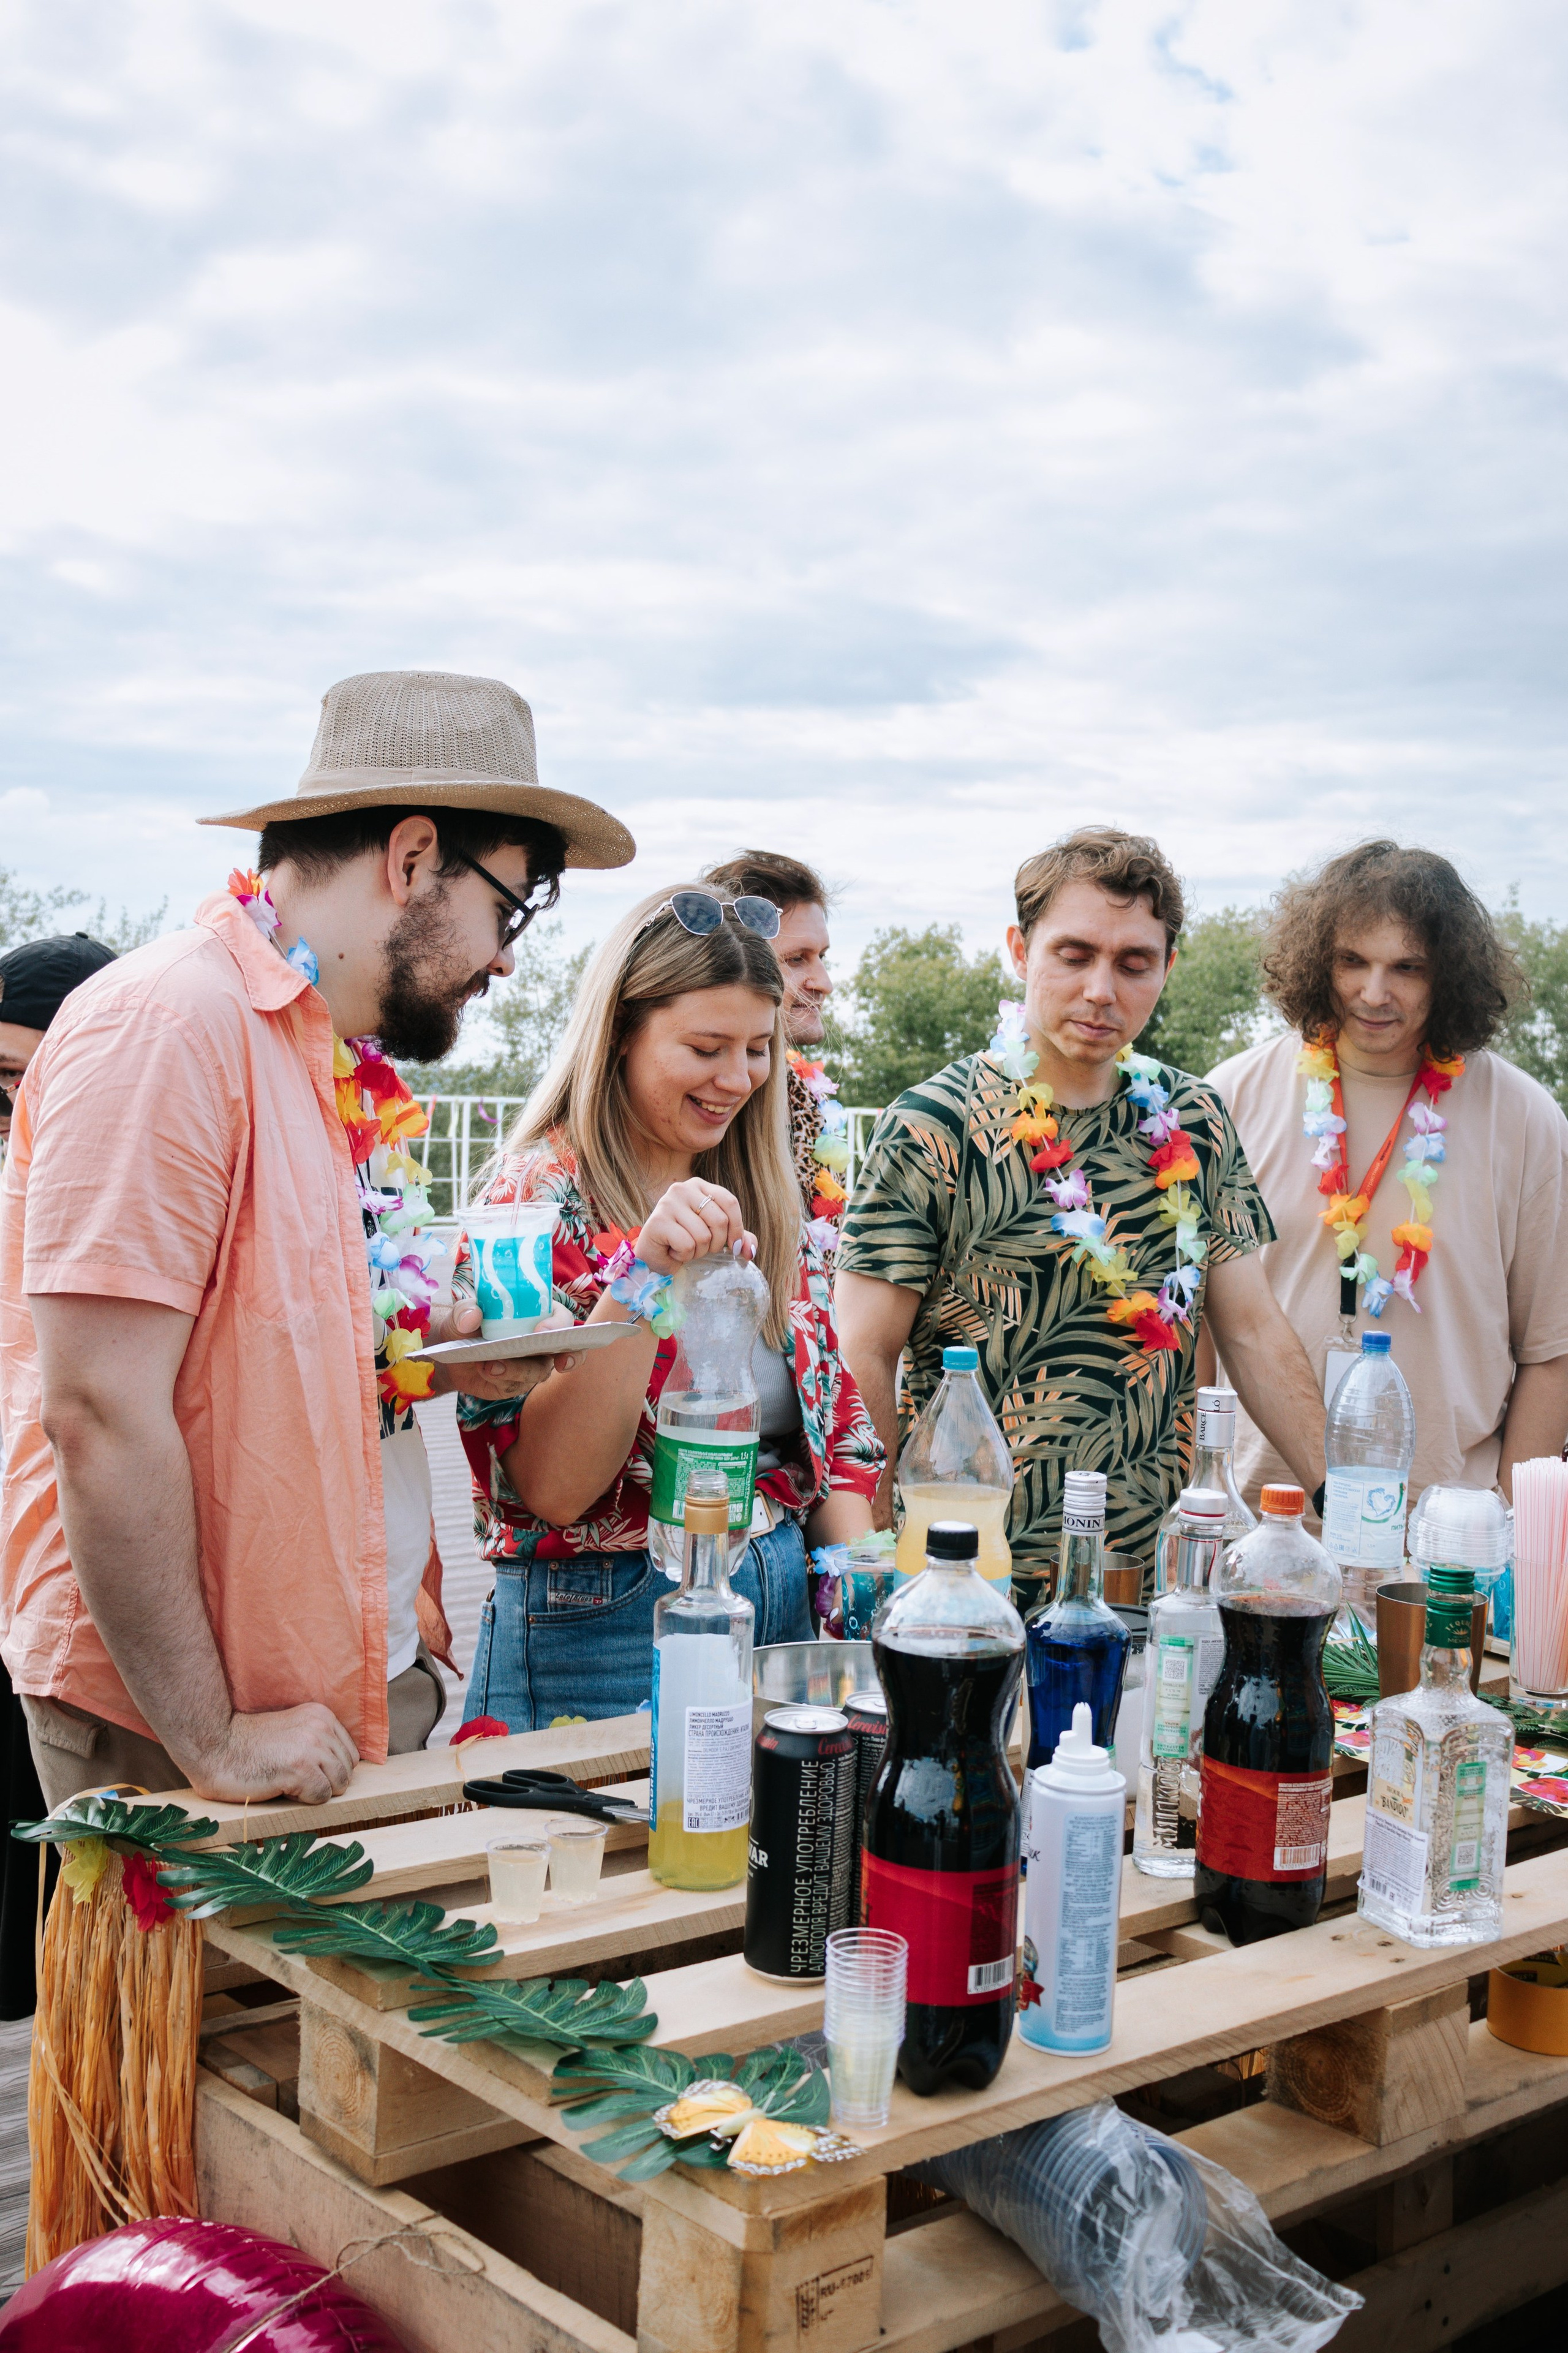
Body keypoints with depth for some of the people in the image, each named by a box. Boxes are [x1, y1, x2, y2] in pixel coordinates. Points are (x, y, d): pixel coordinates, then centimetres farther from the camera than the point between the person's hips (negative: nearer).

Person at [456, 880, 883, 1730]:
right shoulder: (543, 1196, -12)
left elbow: (839, 1427, 13)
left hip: (784, 1599, 6)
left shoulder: (767, 1203, 7)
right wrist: (643, 1274, -30)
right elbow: (551, 1488, -21)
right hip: (607, 1623, -6)